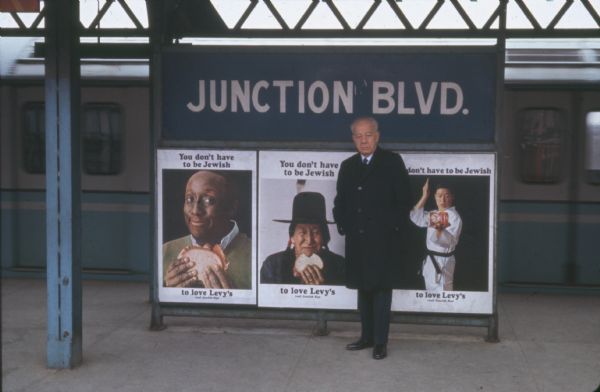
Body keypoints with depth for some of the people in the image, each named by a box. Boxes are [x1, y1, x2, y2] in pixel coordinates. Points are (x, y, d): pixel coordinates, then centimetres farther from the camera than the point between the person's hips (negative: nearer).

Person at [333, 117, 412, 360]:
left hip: (384, 240, -5)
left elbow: (404, 199, -4)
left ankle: (380, 342, 3)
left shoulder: (392, 162, -1)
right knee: (363, 289, 12)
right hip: (357, 239, 5)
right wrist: (343, 225, 4)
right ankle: (367, 337, 23)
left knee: (382, 290, -2)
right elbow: (340, 201, 16)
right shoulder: (347, 166, 13)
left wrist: (394, 227, -9)